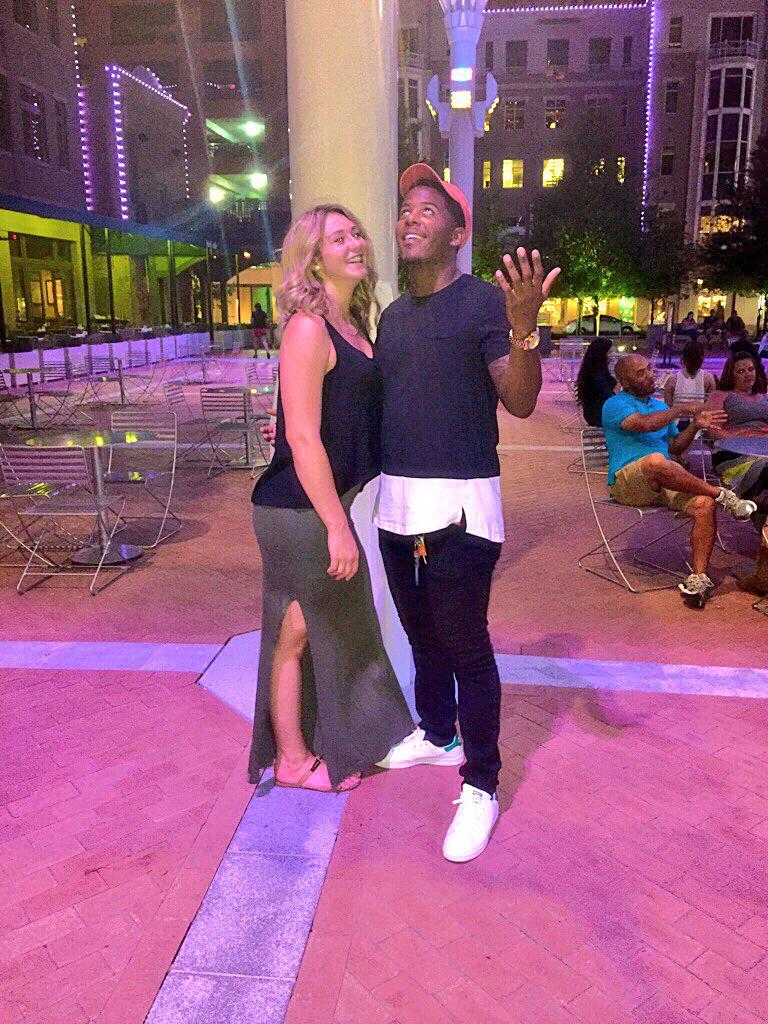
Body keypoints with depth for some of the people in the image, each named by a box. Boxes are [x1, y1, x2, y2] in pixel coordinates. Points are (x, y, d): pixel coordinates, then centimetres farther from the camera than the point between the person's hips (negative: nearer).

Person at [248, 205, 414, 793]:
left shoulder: (353, 327, 11)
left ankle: (328, 740, 41)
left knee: (334, 628, 21)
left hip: (330, 500, 9)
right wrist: (336, 526, -22)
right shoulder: (309, 328, -17)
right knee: (297, 632, 5)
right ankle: (292, 761, 23)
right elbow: (303, 438, -22)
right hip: (299, 508, -9)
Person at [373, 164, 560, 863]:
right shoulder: (394, 315, 15)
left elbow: (521, 402, -17)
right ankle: (437, 736, 40)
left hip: (460, 506, -7)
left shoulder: (485, 302, -7)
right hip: (398, 502, 7)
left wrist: (524, 329, -33)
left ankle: (481, 786, 15)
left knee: (466, 648, -1)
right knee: (422, 634, 20)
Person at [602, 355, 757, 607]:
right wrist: (680, 410, -8)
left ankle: (699, 576, -23)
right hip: (627, 484, -6)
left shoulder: (660, 406, 25)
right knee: (655, 461, -40)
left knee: (705, 504, -23)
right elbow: (644, 424, -20)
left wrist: (694, 426, 9)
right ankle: (721, 494, -20)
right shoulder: (615, 405, 0)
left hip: (665, 483, 6)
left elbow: (674, 448, 26)